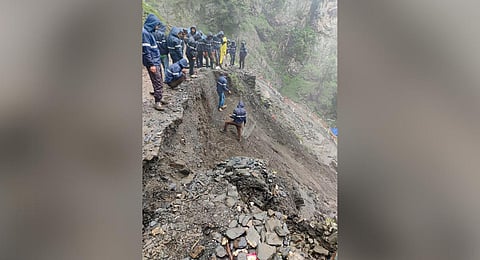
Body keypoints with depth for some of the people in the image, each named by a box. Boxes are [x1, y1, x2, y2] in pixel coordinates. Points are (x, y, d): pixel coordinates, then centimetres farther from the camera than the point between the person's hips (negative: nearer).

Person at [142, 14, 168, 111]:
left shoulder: (149, 32, 16)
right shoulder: (145, 33, -13)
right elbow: (146, 50, -19)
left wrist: (156, 62, 18)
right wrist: (151, 64, -20)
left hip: (156, 62, 10)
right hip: (152, 63, -10)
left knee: (159, 82, 14)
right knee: (158, 83, -8)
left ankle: (159, 99, 23)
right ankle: (157, 102, -1)